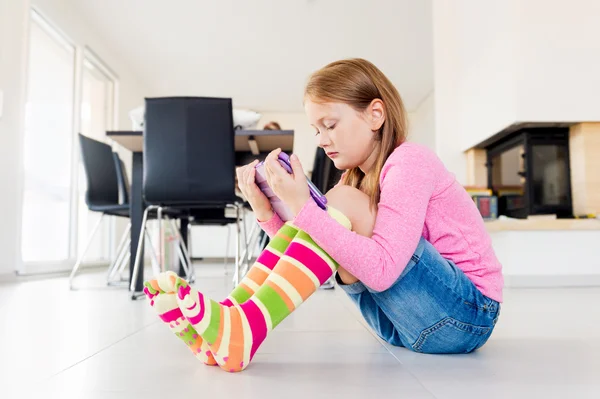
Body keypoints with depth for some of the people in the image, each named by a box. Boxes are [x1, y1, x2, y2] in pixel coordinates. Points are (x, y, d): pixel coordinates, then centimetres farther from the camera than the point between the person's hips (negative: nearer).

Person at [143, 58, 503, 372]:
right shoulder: (359, 177, 9)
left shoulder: (409, 161, -16)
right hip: (409, 322, 7)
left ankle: (242, 330, -32)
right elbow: (312, 255, 2)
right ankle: (223, 322, -18)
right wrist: (266, 211, -11)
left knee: (344, 204, -24)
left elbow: (381, 271, -29)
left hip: (467, 314, -7)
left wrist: (303, 208, -32)